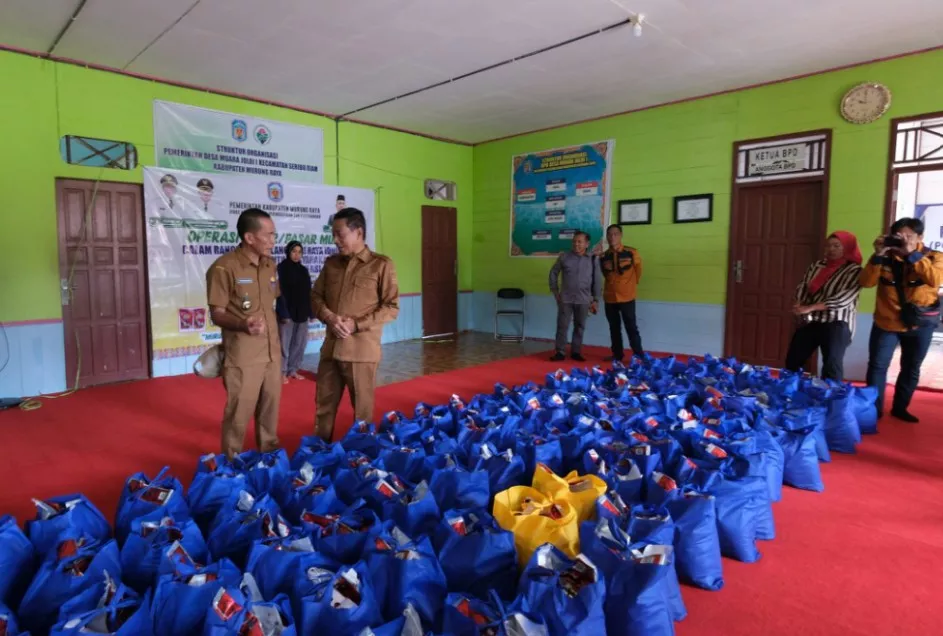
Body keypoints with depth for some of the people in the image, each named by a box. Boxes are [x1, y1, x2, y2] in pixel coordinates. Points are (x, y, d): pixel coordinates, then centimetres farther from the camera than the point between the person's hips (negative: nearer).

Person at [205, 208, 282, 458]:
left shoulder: (270, 265, 8)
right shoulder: (223, 268, -14)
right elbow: (217, 314, -12)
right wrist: (242, 324, -31)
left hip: (272, 352, 6)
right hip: (242, 356, -6)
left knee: (270, 407, 17)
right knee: (239, 412, 5)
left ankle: (270, 453, 35)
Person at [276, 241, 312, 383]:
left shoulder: (303, 269, 12)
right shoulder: (282, 268, -5)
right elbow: (279, 292, -11)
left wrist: (310, 311, 10)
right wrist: (284, 313, -17)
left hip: (302, 313, 6)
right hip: (288, 312, -6)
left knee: (300, 343, 9)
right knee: (285, 343, 0)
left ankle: (293, 370, 20)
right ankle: (282, 372, 9)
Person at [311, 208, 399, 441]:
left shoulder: (381, 265, -4)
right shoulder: (331, 263, 11)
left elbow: (392, 307, -6)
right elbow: (316, 297, 14)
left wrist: (357, 325, -15)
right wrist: (329, 317, -7)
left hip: (362, 350, -5)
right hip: (330, 347, 5)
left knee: (362, 408, 7)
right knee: (324, 404, 14)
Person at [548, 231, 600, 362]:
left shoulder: (593, 259, 0)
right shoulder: (564, 257, 0)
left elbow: (596, 281, 4)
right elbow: (553, 273, 9)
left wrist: (595, 300, 2)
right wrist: (555, 291, 3)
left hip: (583, 300, 1)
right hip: (565, 299, 0)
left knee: (579, 327, 9)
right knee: (562, 326, 0)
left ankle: (576, 352, 20)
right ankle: (560, 352, 8)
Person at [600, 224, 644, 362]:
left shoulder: (632, 253, -8)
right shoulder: (603, 256, 1)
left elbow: (638, 270, 6)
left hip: (627, 297, -3)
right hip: (609, 298, 4)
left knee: (631, 327, -2)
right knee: (614, 328, 12)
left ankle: (639, 356, 3)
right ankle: (617, 355, 22)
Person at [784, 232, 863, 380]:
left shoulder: (854, 271, -7)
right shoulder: (816, 266, 11)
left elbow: (842, 299, -17)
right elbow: (802, 287, 8)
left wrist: (810, 308, -21)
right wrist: (800, 306, -13)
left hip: (836, 323, -6)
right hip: (810, 321, 6)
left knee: (831, 367, -12)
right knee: (792, 361, 9)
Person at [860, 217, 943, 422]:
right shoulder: (886, 257, -1)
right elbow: (866, 282, -12)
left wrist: (911, 254, -29)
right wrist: (878, 256, -22)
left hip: (920, 324, 1)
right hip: (886, 322, 0)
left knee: (911, 369, 13)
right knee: (877, 366, -4)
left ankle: (900, 408, 28)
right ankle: (873, 409, 5)